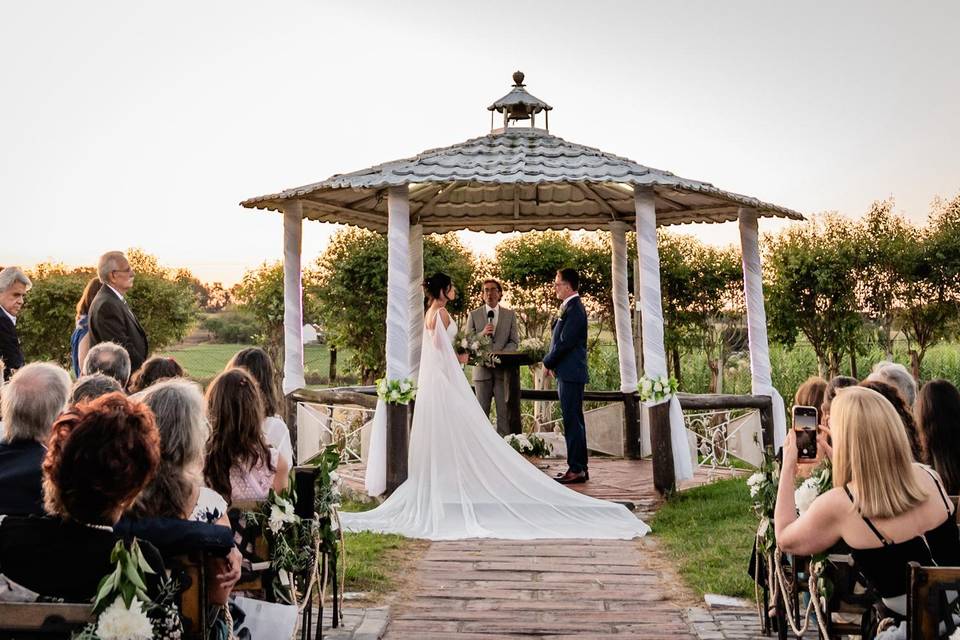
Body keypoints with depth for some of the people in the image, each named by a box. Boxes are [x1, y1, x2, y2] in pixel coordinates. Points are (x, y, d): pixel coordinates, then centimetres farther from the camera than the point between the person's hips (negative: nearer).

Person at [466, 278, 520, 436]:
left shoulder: (510, 314, 9)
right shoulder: (474, 315, 7)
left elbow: (514, 341, 5)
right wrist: (482, 333, -14)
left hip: (503, 369, 0)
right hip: (482, 369, 0)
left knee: (504, 411, -1)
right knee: (481, 412, 3)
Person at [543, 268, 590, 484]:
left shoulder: (574, 309, -15)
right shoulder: (571, 307, 16)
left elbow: (565, 343, -19)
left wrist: (548, 362, -6)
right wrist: (552, 363, 8)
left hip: (571, 373, -10)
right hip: (567, 373, 10)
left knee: (573, 421, -7)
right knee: (573, 420, 13)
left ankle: (576, 469, -3)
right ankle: (579, 468, 19)